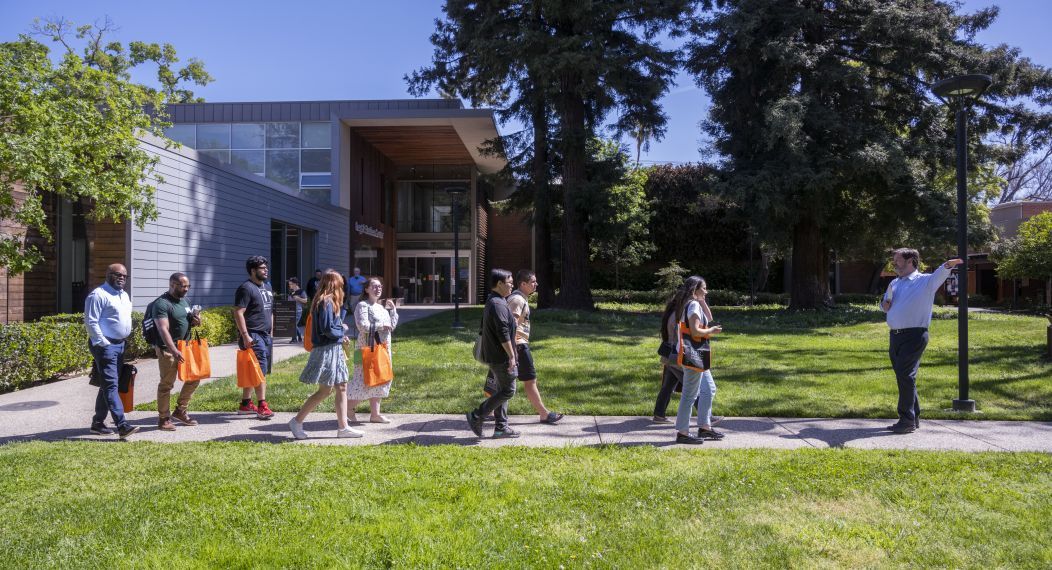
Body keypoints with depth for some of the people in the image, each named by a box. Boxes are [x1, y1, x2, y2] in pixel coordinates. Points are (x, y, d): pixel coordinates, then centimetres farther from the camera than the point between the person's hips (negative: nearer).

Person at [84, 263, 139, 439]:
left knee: (108, 385, 14)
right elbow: (91, 322, -15)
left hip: (120, 345, 9)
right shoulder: (98, 295, -10)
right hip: (105, 346, -9)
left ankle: (98, 423, 23)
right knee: (111, 386, -13)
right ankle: (123, 426, -21)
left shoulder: (124, 295, 17)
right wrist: (103, 343, -17)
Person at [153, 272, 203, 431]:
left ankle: (180, 411, 26)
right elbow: (163, 330, -24)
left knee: (194, 378, 11)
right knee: (166, 384, 0)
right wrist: (174, 351, -33)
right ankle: (163, 418, 10)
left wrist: (195, 322, 0)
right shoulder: (162, 303, -15)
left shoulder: (185, 301, 12)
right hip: (168, 349, -8)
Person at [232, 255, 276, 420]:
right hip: (253, 336, -9)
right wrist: (245, 336, -22)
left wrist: (271, 332, 21)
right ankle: (262, 406, -10)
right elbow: (238, 313, -17)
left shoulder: (267, 287, 17)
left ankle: (245, 404, 20)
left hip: (266, 335, 9)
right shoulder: (246, 288, -11)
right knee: (261, 369, -12)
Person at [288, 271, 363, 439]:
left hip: (334, 350, 10)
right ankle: (297, 421, 6)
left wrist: (340, 336, 6)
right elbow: (327, 329, -21)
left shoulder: (327, 301, 15)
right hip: (326, 351, -10)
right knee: (325, 390, -4)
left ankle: (343, 427, 11)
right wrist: (342, 332, -5)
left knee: (342, 388, 8)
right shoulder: (326, 302, -15)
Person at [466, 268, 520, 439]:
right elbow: (503, 334, -23)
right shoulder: (498, 305, -18)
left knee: (502, 390, 13)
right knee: (508, 390, -5)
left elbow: (484, 330, 23)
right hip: (501, 356, -11)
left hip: (494, 355, 11)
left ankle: (501, 427, 17)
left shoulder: (490, 302, 16)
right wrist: (512, 356, -20)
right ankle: (476, 417, -2)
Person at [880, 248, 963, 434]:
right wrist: (884, 304, 5)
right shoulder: (894, 283, 20)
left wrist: (948, 265, -45)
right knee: (902, 376, 12)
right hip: (895, 335, 7)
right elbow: (885, 305, 30)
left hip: (914, 336, -7)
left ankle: (907, 421, -6)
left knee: (905, 376, -12)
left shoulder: (925, 281, -2)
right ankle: (914, 417, 24)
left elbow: (940, 274, -23)